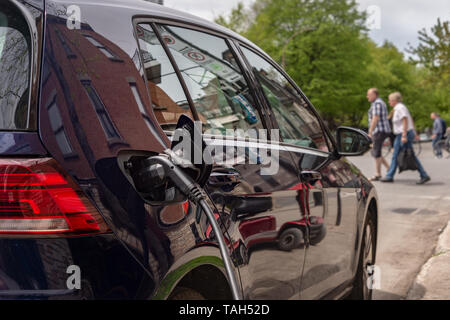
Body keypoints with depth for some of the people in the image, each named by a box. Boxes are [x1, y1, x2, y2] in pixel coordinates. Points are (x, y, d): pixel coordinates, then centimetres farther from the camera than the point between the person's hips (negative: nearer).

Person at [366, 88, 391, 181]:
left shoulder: (377, 103, -14)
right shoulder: (380, 103, 20)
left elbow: (375, 119, -22)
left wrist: (370, 133, -22)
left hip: (379, 131, -10)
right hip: (381, 131, 10)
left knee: (376, 152, -5)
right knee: (374, 152, 14)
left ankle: (378, 174, 1)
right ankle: (388, 168, 14)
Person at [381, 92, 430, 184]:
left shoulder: (400, 108, -15)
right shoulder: (400, 107, 15)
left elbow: (405, 121, -22)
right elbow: (411, 119, 19)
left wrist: (404, 136, -26)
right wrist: (414, 132, 20)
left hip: (404, 135, -10)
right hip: (400, 135, 10)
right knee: (395, 156, 9)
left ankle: (424, 176, 1)